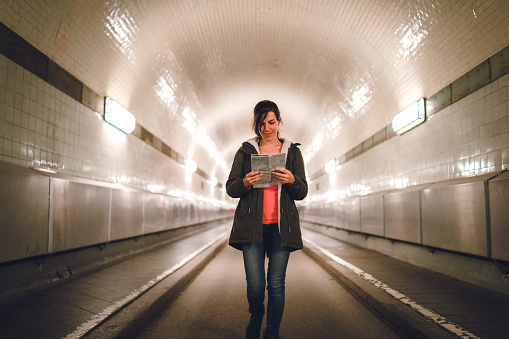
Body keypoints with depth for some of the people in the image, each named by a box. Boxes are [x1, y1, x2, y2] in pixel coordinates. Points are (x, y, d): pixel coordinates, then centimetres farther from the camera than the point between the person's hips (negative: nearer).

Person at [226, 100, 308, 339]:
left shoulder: (292, 151, 13)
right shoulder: (245, 151, 11)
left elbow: (302, 192, 10)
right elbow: (230, 188, 9)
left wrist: (291, 180, -12)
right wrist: (245, 183, -13)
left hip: (281, 225, 1)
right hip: (252, 225, 0)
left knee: (276, 284, -1)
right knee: (255, 284, -5)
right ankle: (256, 315, 28)